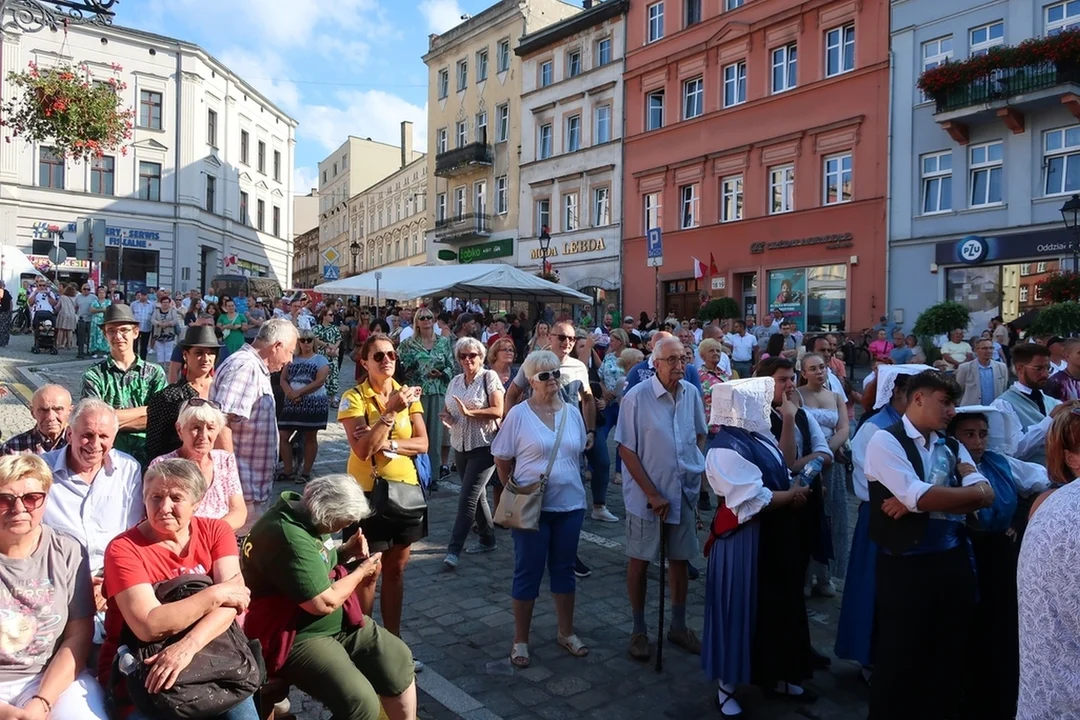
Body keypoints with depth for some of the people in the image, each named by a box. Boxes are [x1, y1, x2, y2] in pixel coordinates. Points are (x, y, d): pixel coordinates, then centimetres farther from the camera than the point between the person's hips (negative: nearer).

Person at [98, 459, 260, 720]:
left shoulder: (216, 531, -3)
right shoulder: (123, 549, -12)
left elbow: (232, 599, -16)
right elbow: (149, 627, -24)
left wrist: (188, 645, -30)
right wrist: (216, 594, -21)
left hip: (208, 655, 2)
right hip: (135, 667, -2)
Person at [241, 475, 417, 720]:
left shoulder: (307, 515, 2)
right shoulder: (288, 537, -29)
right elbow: (324, 603, -26)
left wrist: (345, 552, 0)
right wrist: (360, 572, -10)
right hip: (296, 636, -10)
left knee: (398, 657, 3)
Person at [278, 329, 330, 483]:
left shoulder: (320, 359, 0)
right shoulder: (292, 359, 13)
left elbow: (319, 381, -12)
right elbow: (283, 379, 6)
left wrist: (299, 393, -16)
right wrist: (290, 393, -15)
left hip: (314, 403, -4)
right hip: (292, 403, 5)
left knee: (310, 438, 3)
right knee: (283, 436, 1)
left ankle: (306, 472, 12)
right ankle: (288, 470, 13)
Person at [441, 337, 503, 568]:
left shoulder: (489, 377, -8)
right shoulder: (456, 381, 10)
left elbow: (498, 411, -15)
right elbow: (447, 409, 17)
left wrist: (469, 412, -24)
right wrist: (446, 416, -6)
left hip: (483, 447, -7)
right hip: (460, 446, 7)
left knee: (467, 498, -9)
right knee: (477, 495, 16)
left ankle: (453, 549, -7)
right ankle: (488, 540, 30)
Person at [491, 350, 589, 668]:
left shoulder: (572, 412, 3)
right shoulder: (518, 414, -9)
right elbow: (502, 460, -3)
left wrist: (566, 477, 10)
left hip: (570, 503, 4)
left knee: (564, 569, 16)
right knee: (528, 572, 6)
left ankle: (566, 632, 32)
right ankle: (520, 640, 21)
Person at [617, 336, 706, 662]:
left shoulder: (691, 393, -3)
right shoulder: (636, 397, -16)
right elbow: (626, 450, -13)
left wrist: (698, 468, 2)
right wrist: (652, 494, -15)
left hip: (685, 492, 4)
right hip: (647, 495, -4)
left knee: (680, 559, 16)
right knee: (640, 560, 9)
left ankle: (678, 626, 34)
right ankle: (639, 630, 26)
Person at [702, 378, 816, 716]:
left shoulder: (760, 437, 7)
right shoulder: (726, 447, -22)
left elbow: (782, 471, 14)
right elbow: (754, 501, -26)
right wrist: (792, 495, -11)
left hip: (774, 537, 9)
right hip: (744, 541, -9)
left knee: (778, 606, 19)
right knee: (741, 610, 4)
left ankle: (777, 676, 37)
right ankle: (727, 686, 22)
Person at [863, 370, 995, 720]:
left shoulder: (953, 447, 10)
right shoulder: (886, 441, -10)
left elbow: (986, 495, -5)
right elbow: (920, 496, -21)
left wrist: (923, 503, -15)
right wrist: (969, 493, -7)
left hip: (953, 561, 6)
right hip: (905, 565, -6)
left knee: (950, 656, 18)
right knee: (900, 659, 7)